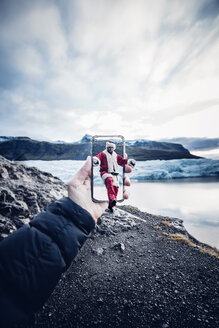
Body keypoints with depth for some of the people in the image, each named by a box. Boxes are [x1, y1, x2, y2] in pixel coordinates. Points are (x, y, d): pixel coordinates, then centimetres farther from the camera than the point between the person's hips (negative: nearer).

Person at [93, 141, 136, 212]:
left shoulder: (116, 155, 23)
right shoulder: (103, 154, 7)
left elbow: (122, 161, 24)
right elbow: (98, 157, -12)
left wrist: (129, 161, 6)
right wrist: (95, 160, -36)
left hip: (114, 174, 5)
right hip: (105, 172, -5)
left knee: (115, 188, -4)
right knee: (109, 181, -36)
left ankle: (110, 206, 11)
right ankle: (112, 199, -49)